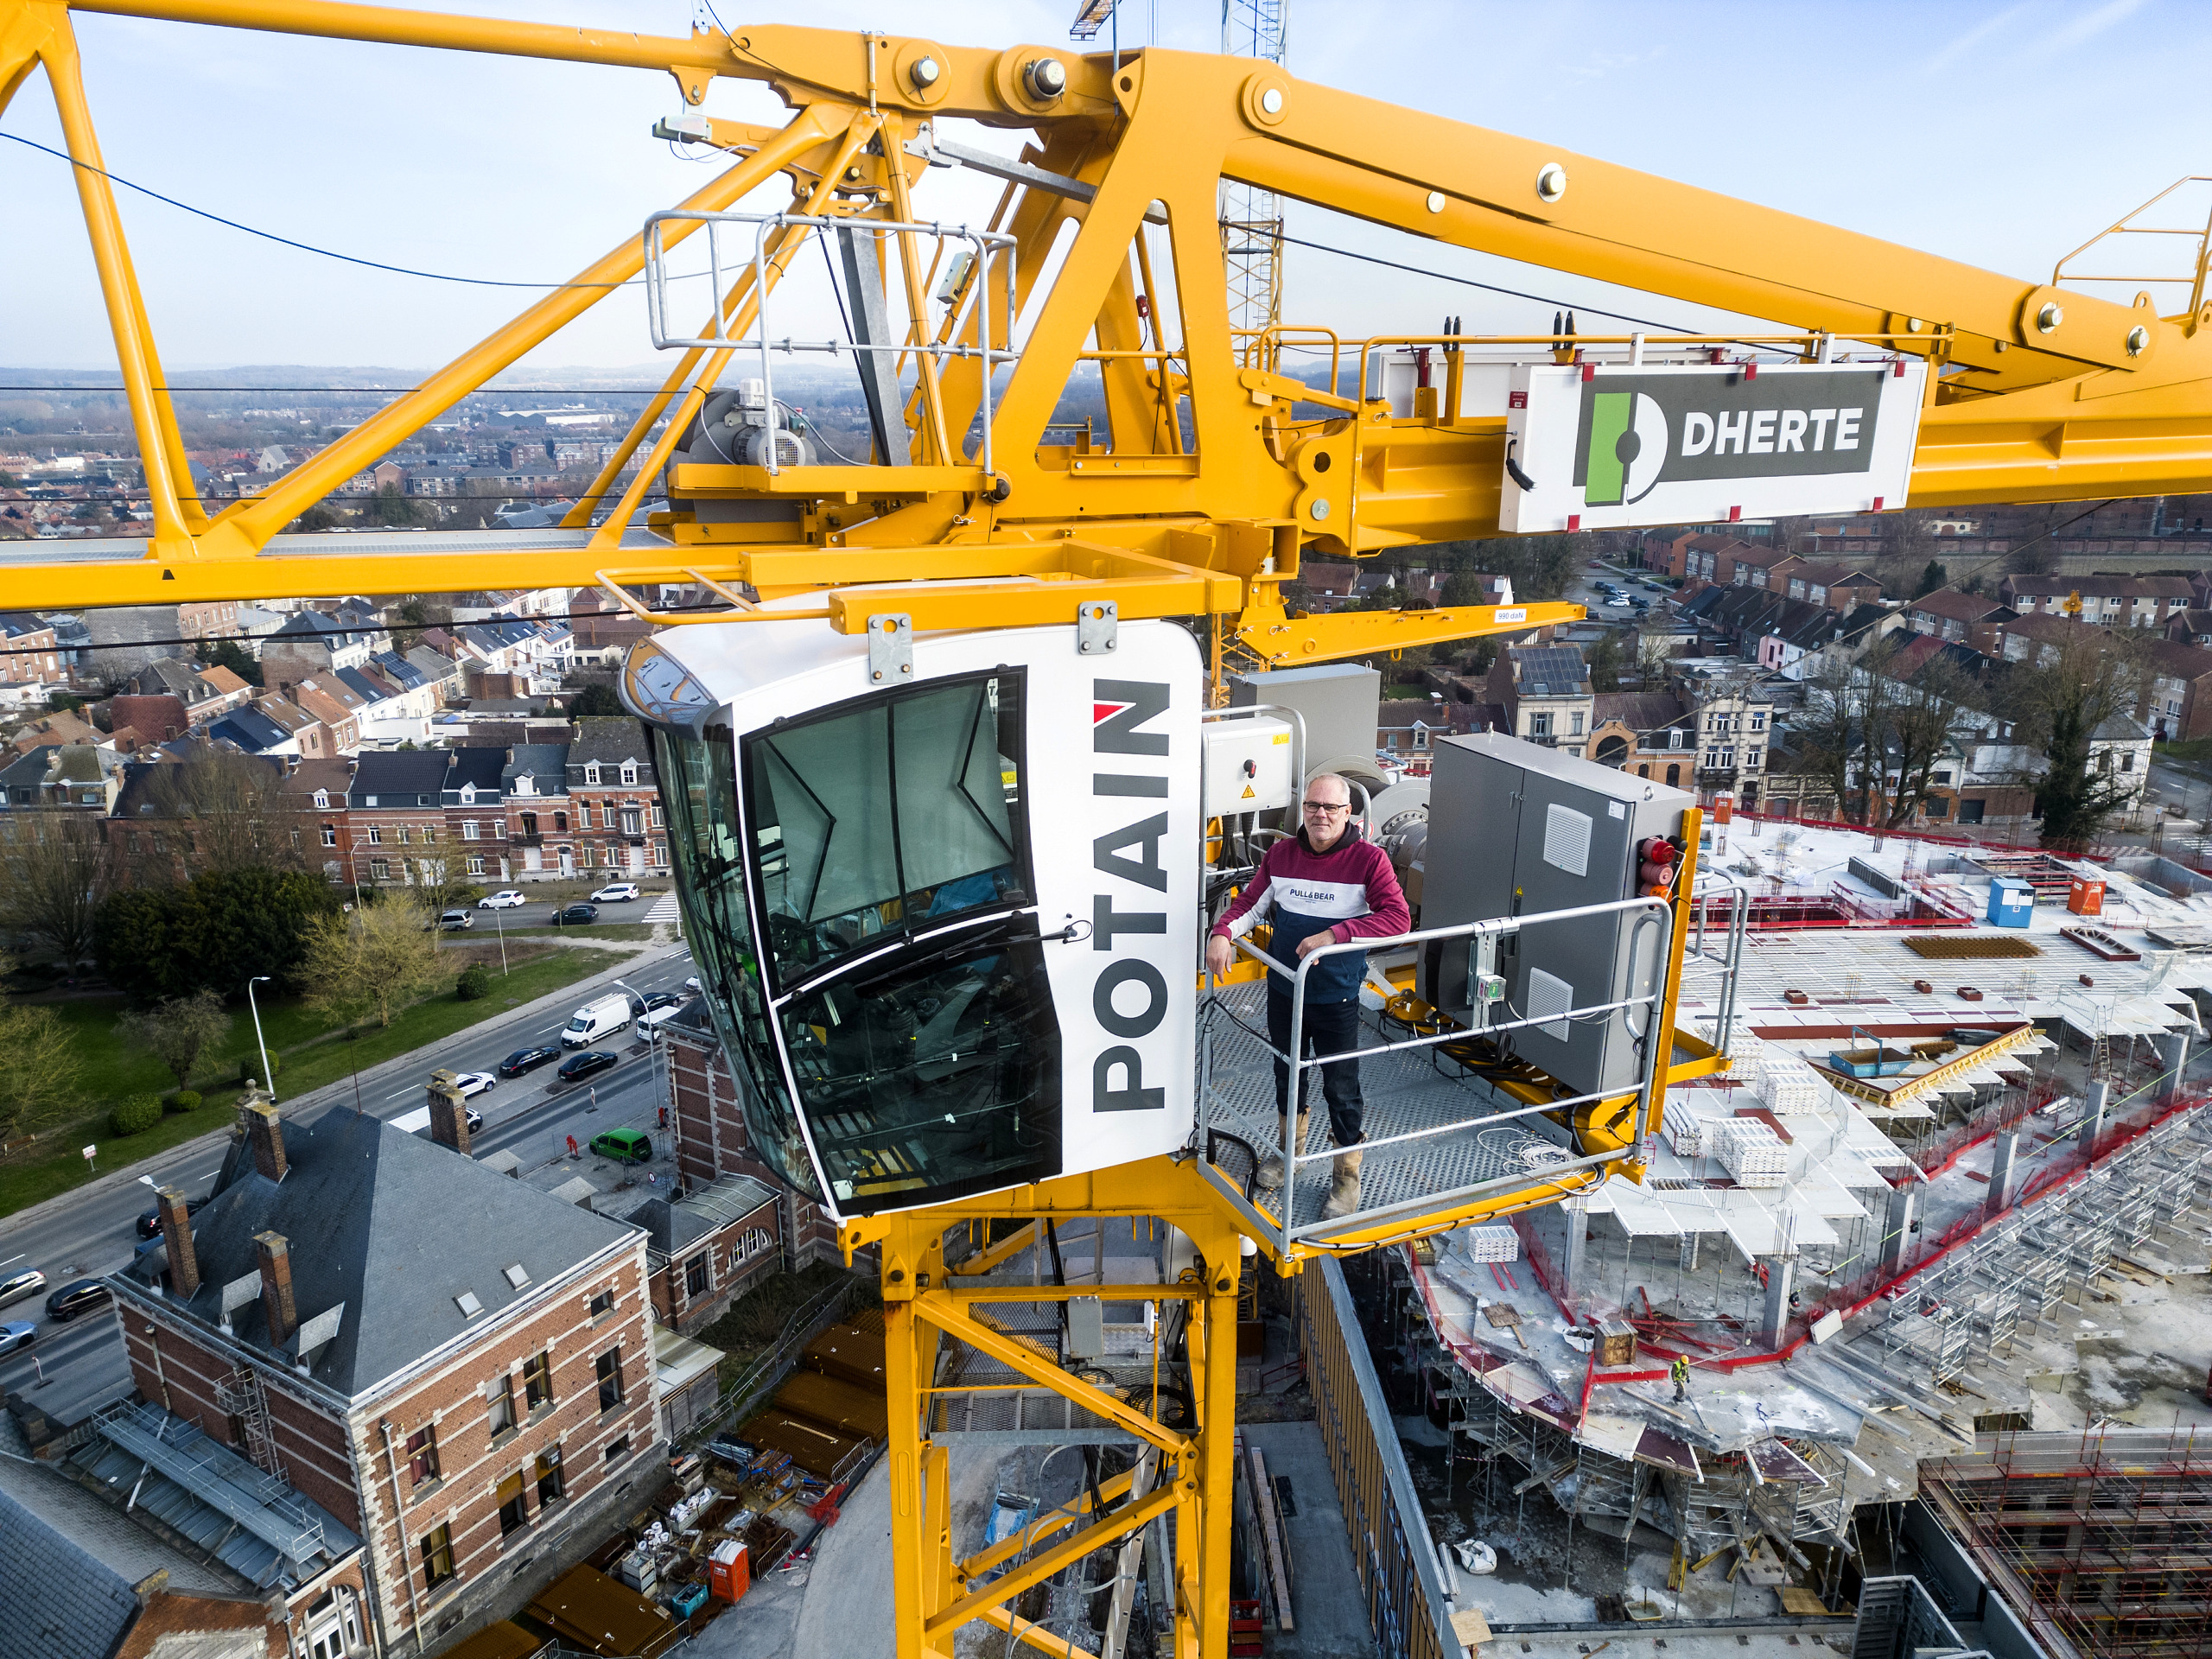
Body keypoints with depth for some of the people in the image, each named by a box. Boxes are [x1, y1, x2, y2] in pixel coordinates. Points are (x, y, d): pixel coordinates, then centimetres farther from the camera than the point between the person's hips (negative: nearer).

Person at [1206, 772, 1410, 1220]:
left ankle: (1347, 1175, 27)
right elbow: (1251, 902, 5)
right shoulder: (1281, 853, 0)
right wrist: (1223, 933, -16)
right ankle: (1290, 1148, 47)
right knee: (1287, 1073, 22)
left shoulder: (1368, 858, -13)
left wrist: (1334, 935, -34)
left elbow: (1397, 916, -24)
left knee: (1341, 1088, 7)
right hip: (1284, 989, 4)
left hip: (1337, 995, -4)